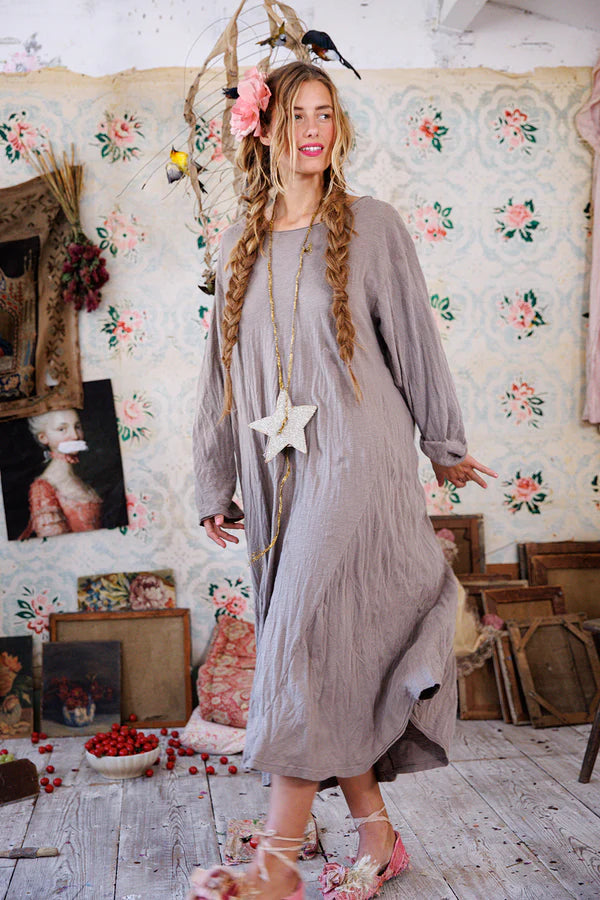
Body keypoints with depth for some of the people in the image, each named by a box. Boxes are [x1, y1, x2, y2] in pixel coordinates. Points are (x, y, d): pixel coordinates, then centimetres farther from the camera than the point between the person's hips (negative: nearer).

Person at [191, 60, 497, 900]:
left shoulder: (372, 225, 2)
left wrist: (444, 443, 11)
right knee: (326, 662, 6)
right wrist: (216, 484, 16)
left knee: (310, 646, -10)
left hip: (356, 461, -5)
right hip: (277, 476, 5)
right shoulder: (240, 245, 14)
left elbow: (415, 338, 6)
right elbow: (223, 367, 16)